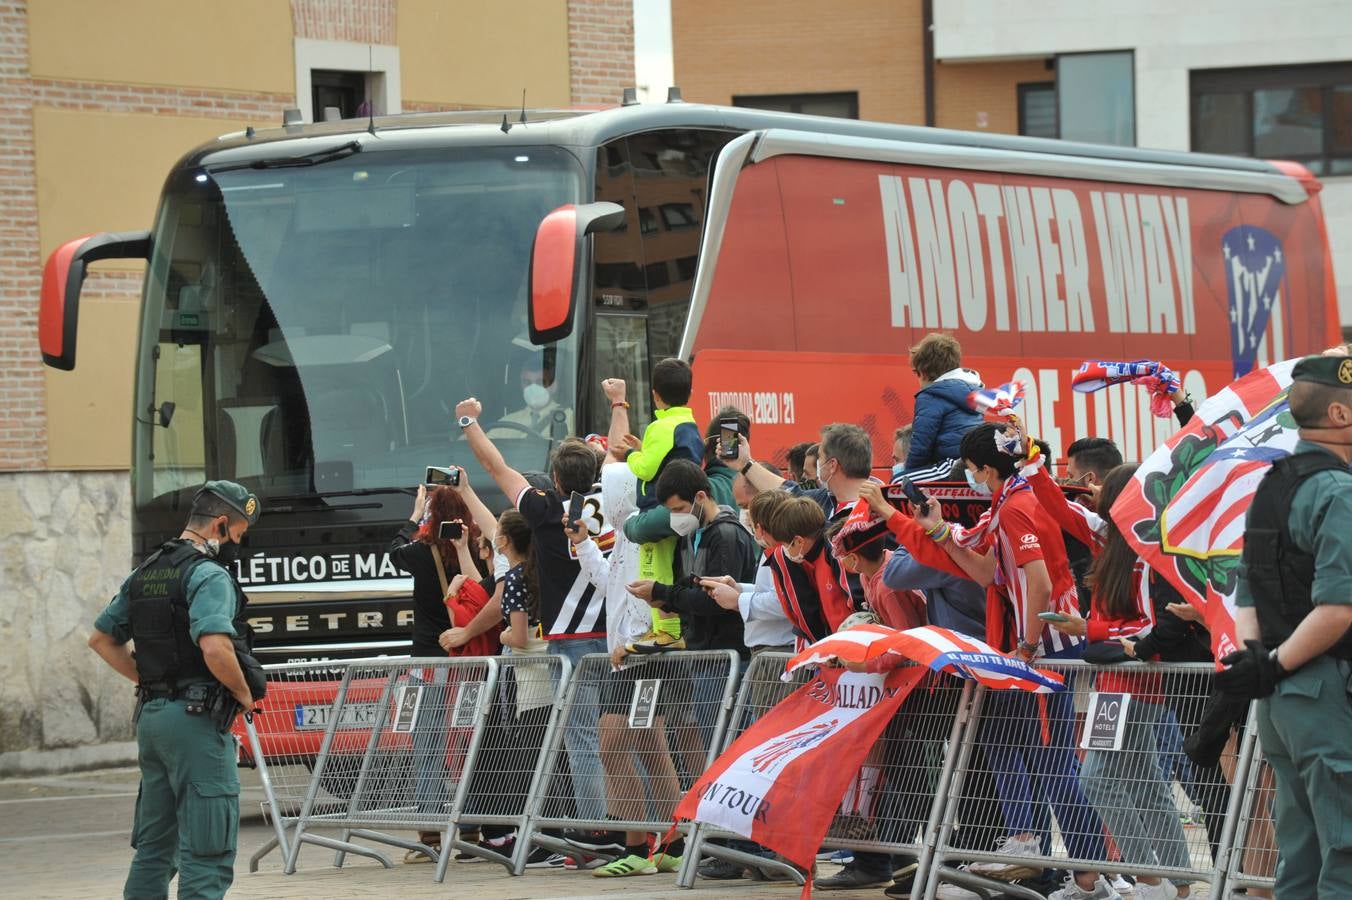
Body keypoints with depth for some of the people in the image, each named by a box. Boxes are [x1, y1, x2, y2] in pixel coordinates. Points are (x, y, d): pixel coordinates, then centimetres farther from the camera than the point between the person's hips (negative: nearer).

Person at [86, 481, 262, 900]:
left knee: (154, 845, 16)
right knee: (207, 850, -7)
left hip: (151, 717, 9)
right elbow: (215, 648, -26)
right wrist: (244, 695, -10)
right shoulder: (210, 575, -13)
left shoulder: (145, 573, 14)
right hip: (196, 719, -9)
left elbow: (102, 638, 21)